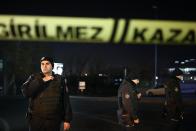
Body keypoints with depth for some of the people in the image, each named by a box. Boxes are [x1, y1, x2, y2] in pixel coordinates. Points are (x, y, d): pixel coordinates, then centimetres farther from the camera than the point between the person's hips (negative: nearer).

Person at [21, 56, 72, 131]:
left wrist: (67, 119, 0)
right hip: (36, 120, 0)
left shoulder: (60, 80, 6)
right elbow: (25, 92, -12)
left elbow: (66, 100, 4)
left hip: (54, 121, 0)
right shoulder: (34, 78, 6)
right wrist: (42, 81, -14)